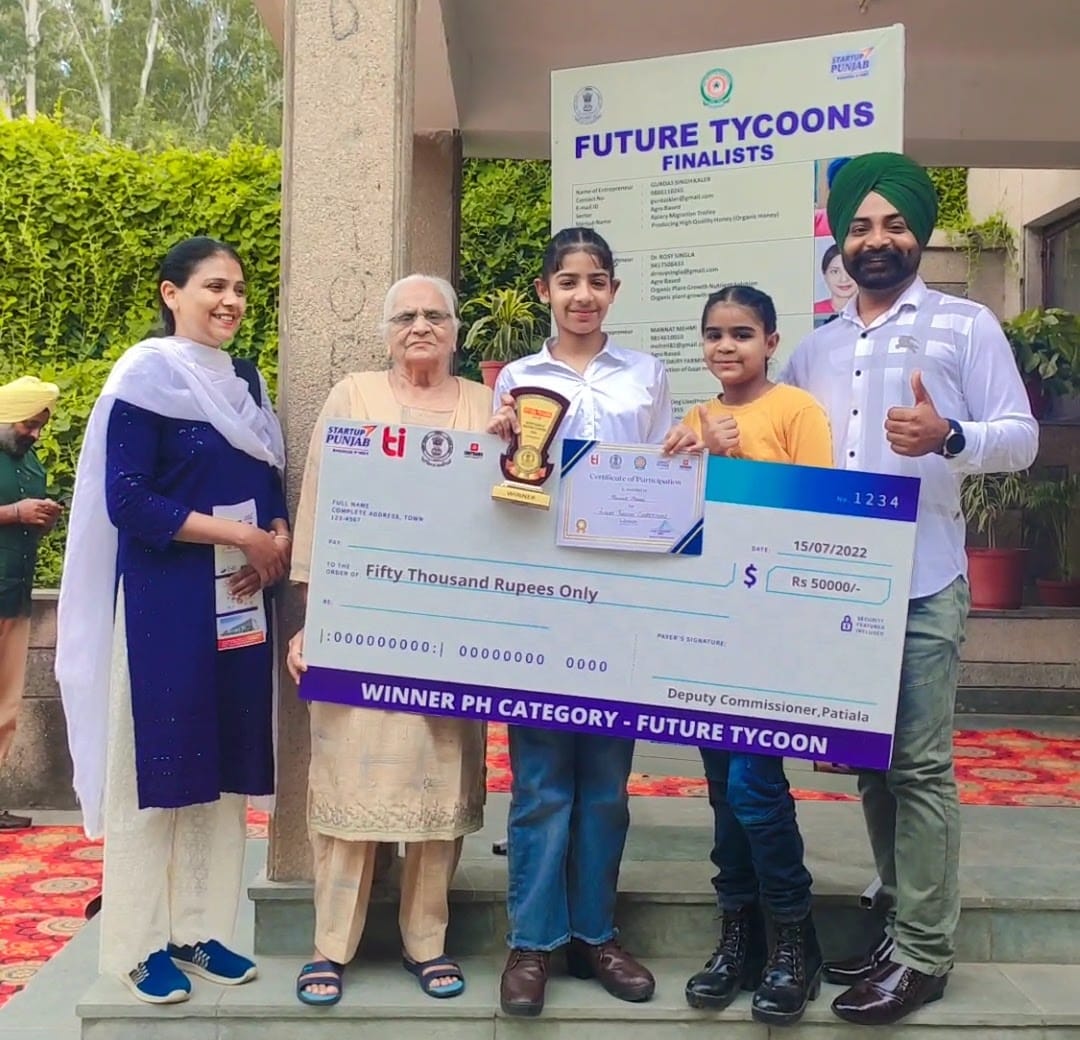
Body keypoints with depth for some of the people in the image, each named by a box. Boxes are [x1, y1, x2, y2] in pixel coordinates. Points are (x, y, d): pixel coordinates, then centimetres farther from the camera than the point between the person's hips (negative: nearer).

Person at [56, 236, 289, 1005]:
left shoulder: (246, 382, 12)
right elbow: (126, 502, -16)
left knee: (224, 767, 10)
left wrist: (279, 538, -7)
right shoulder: (144, 378, -8)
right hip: (165, 603, -6)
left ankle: (201, 930, 23)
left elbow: (271, 482, 15)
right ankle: (143, 945, 15)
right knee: (157, 767, 2)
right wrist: (239, 535, -18)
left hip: (241, 602, 7)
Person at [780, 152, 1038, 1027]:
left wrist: (949, 437, -23)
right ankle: (902, 924, 23)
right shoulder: (815, 349, 18)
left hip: (922, 583, -5)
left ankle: (922, 954, 5)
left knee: (920, 766, -5)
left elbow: (1021, 436, -4)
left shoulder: (965, 325, 3)